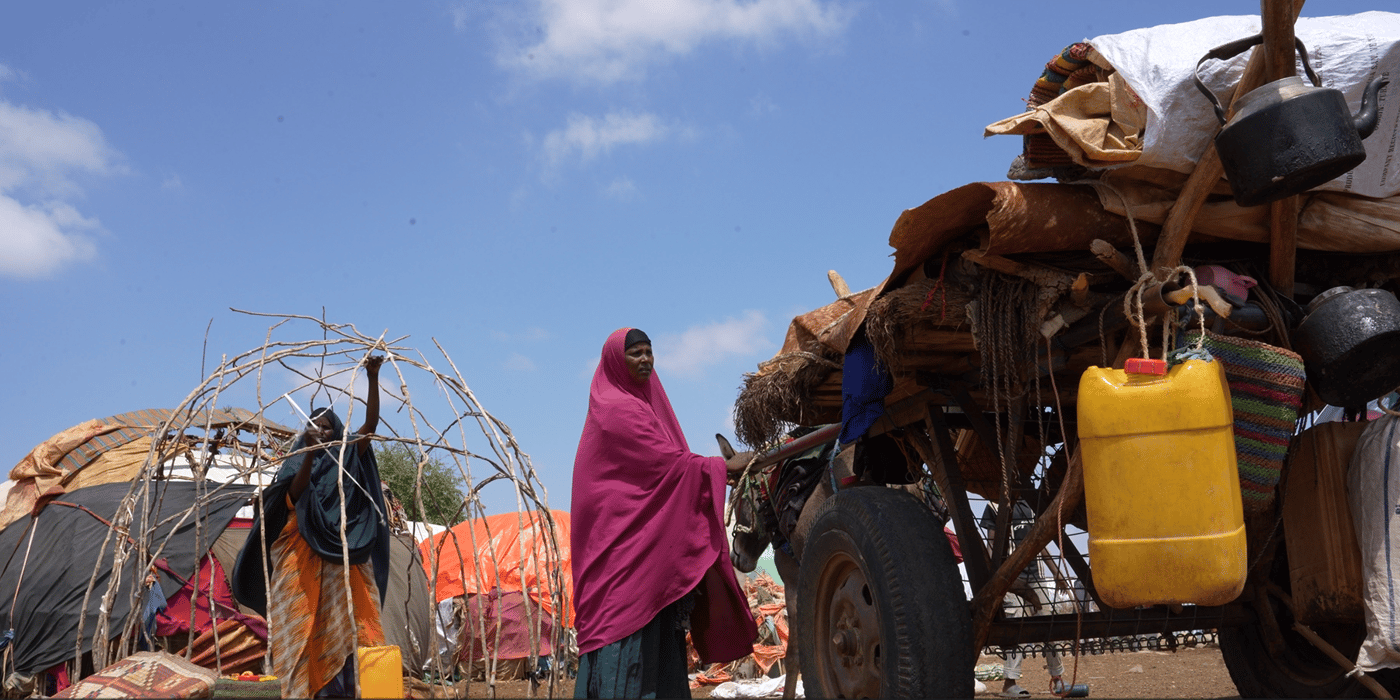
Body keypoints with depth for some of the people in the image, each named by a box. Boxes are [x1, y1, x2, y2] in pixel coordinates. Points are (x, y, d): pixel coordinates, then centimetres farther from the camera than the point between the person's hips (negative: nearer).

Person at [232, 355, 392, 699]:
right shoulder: (299, 462, 10)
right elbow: (295, 493, -11)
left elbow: (371, 424, -5)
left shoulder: (348, 458, 10)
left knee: (345, 623, -8)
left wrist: (373, 379, -17)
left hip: (343, 558, 0)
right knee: (304, 624, -4)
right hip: (304, 559, 0)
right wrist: (310, 452, -25)